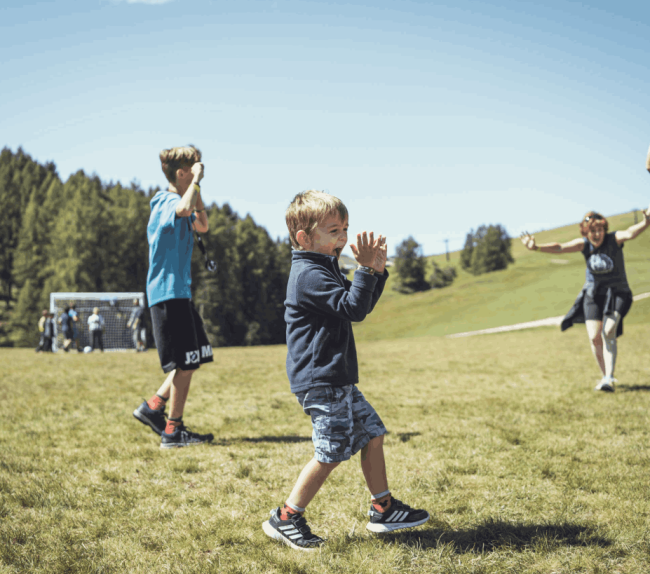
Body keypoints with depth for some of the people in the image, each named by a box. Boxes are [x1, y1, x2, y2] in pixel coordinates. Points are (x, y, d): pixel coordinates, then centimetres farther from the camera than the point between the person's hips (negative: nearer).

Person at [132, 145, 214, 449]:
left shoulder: (177, 201, 16)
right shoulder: (167, 203, -15)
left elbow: (202, 226, 28)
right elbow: (183, 210, -39)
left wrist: (197, 192, 15)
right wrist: (196, 181, -23)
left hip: (179, 291, 10)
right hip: (168, 291, -10)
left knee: (195, 357, 14)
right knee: (185, 363, -6)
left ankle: (153, 407, 19)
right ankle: (173, 431, 2)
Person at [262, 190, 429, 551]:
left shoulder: (324, 270, 18)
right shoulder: (310, 275, -16)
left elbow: (361, 306, 19)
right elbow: (353, 309, -22)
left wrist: (377, 271, 7)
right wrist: (365, 269, -23)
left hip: (337, 379, 11)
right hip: (320, 381, -11)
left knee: (372, 433, 14)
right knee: (332, 452, -8)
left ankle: (382, 509, 23)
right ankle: (286, 519, 2)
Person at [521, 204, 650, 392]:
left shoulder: (614, 239, -15)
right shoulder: (584, 244, -7)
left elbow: (630, 233, -37)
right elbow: (560, 247, -19)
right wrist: (537, 248, -37)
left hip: (617, 293, -4)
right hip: (593, 294, 4)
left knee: (608, 332, -22)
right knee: (594, 338, -3)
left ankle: (609, 379, -21)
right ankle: (606, 377, 16)